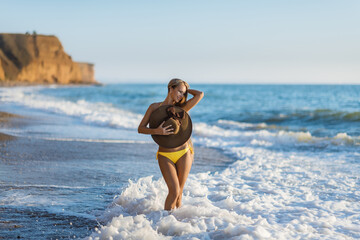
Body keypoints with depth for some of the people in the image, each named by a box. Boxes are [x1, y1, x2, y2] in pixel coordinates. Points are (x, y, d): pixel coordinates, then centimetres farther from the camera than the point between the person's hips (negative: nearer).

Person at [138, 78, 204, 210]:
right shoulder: (155, 107, 4)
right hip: (165, 155, -2)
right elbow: (141, 128, 0)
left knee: (179, 192, 5)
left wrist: (186, 89, 10)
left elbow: (200, 94, -5)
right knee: (174, 191, -11)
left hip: (184, 153, 2)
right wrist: (157, 131, -17)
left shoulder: (181, 108, 6)